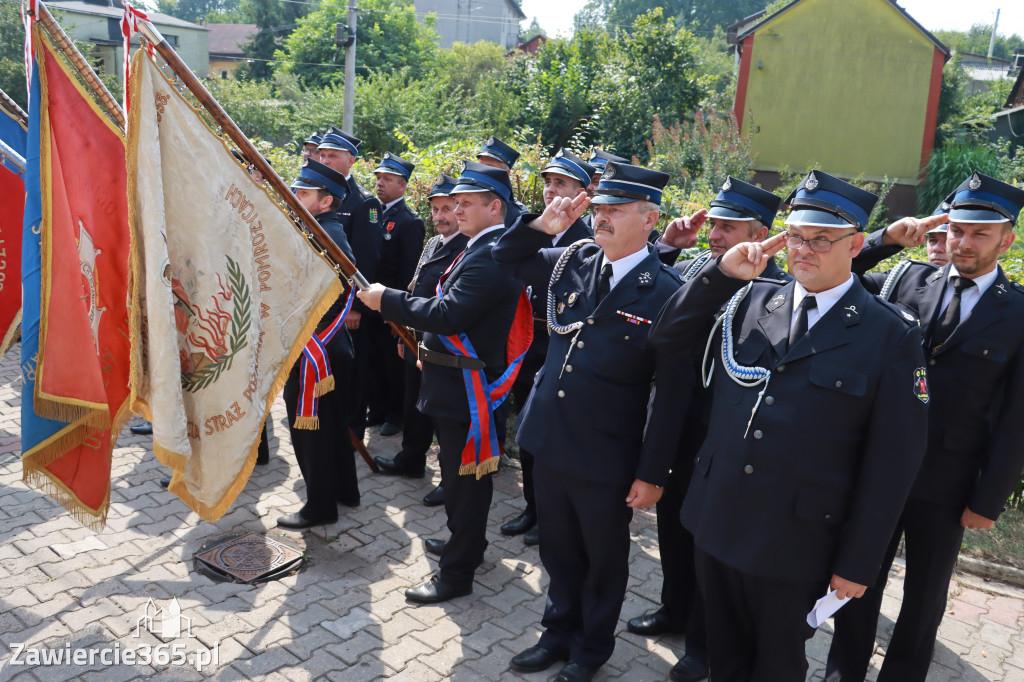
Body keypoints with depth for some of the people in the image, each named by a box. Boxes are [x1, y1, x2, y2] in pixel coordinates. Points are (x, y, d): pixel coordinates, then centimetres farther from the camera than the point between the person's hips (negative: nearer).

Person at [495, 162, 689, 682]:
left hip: (606, 461, -5)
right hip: (550, 443, 5)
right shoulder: (572, 261, -1)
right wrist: (543, 224, -6)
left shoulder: (665, 294, -16)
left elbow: (671, 395, -14)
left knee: (604, 560, 18)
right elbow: (507, 259, 14)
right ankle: (560, 632, 46)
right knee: (559, 550, 23)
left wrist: (652, 474, -12)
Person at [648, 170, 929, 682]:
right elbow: (667, 338, 4)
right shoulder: (749, 301, 1)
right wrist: (722, 272, -9)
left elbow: (892, 463, -8)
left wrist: (858, 564, -7)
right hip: (716, 521, 4)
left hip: (794, 544, -3)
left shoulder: (891, 337, -10)